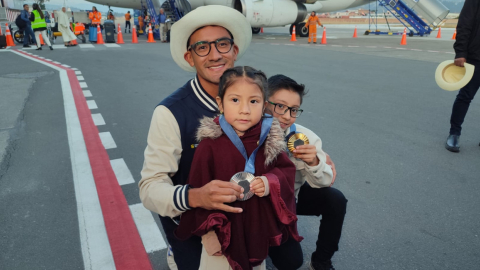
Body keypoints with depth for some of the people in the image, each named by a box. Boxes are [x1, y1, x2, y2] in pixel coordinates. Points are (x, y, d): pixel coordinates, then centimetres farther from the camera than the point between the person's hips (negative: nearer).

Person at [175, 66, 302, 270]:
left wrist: (270, 182, -21)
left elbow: (287, 171, 0)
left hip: (259, 229, 3)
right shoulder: (210, 143, -19)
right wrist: (207, 231, -10)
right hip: (223, 232, -3)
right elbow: (200, 190, -13)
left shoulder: (270, 138, -9)